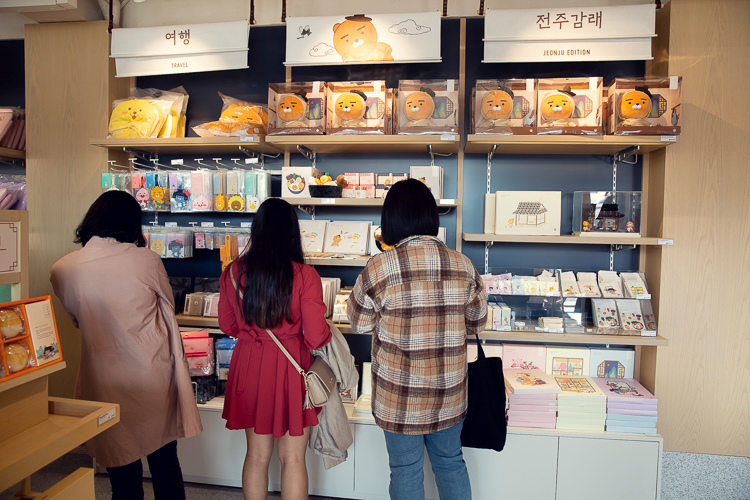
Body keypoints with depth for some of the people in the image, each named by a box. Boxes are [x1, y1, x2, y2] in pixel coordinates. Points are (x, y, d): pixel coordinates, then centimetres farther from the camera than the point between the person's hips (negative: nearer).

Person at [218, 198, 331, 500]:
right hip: (291, 367, -3)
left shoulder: (233, 273, -5)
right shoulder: (304, 276, -17)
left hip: (249, 365, 4)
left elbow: (228, 326, 7)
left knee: (257, 455, 20)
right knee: (293, 458, 13)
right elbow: (317, 338, -14)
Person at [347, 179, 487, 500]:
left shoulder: (380, 268, -18)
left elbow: (359, 322, -4)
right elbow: (477, 323, 6)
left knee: (406, 470, 15)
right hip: (450, 392, 4)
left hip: (401, 395, -3)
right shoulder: (464, 266, -7)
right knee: (451, 462, 23)